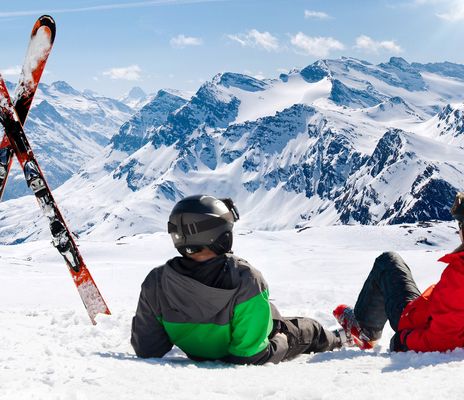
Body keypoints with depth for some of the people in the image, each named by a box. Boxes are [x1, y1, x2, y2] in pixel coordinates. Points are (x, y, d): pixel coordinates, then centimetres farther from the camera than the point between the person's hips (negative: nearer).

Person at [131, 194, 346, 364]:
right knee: (308, 330, 29)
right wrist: (280, 343, -14)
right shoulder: (247, 282, -42)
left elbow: (145, 349, -20)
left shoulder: (155, 282, -30)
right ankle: (337, 339, 63)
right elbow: (251, 355, -36)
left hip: (197, 356, 3)